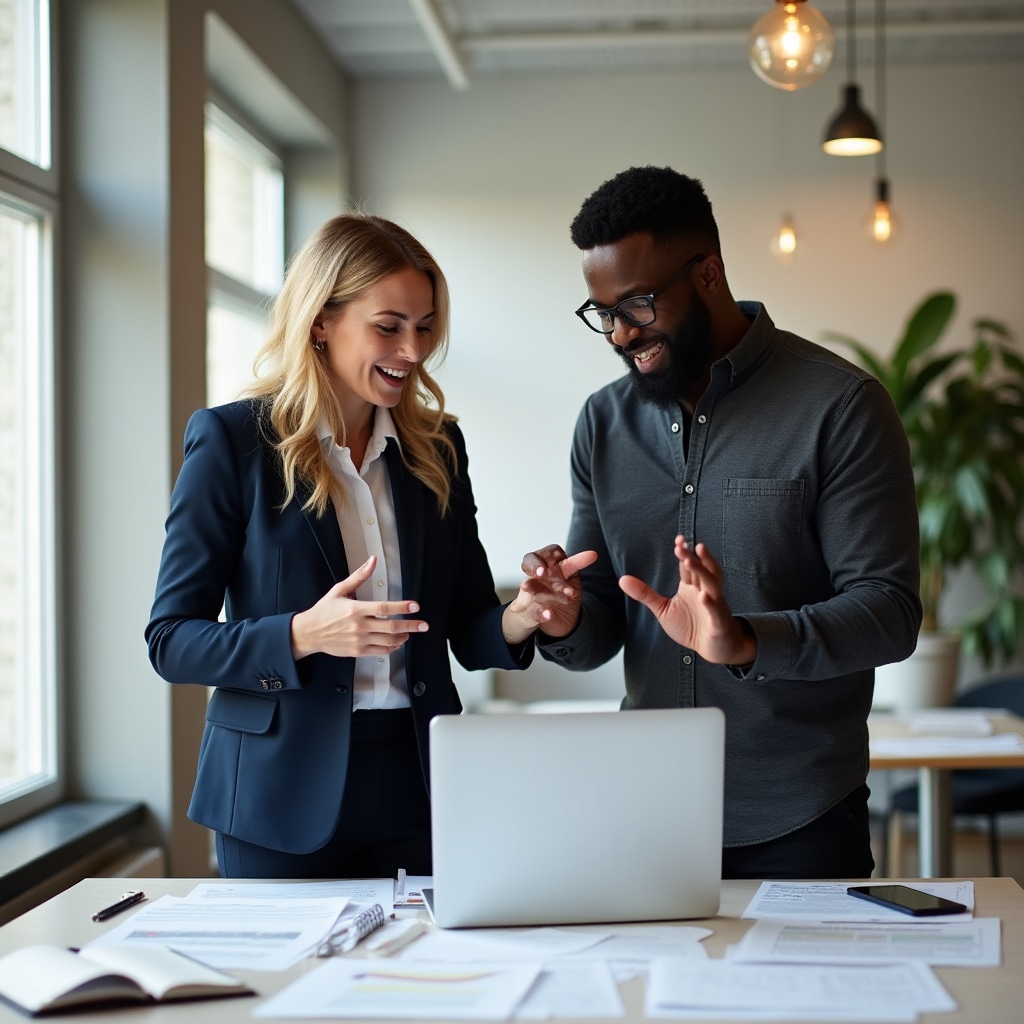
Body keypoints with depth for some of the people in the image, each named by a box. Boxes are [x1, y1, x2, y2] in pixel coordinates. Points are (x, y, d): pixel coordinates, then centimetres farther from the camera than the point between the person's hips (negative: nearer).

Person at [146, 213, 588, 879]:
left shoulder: (437, 445, 9)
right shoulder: (233, 441, -5)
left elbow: (467, 630, 12)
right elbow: (170, 641, -7)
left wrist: (518, 619, -11)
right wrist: (304, 635, -23)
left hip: (418, 784, 4)